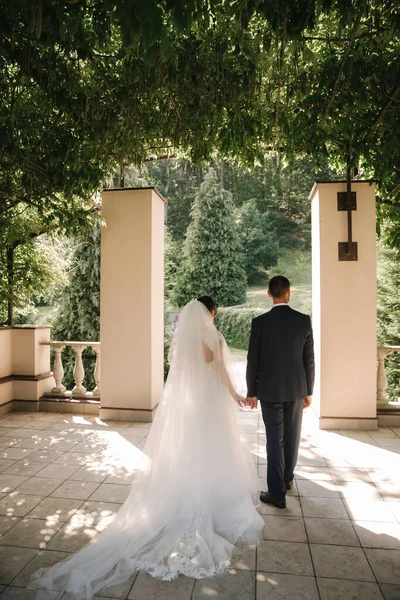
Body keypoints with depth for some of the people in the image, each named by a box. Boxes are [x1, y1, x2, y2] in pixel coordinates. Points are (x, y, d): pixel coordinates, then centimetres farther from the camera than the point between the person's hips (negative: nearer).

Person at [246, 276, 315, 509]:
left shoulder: (260, 322, -12)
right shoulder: (304, 320, -6)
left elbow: (253, 360, -9)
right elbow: (309, 359, -2)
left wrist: (251, 391, 2)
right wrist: (308, 391, 9)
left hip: (270, 390, -3)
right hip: (296, 389, 3)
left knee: (275, 440, 5)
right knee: (292, 436, 19)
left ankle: (277, 493, 10)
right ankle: (287, 479, 39)